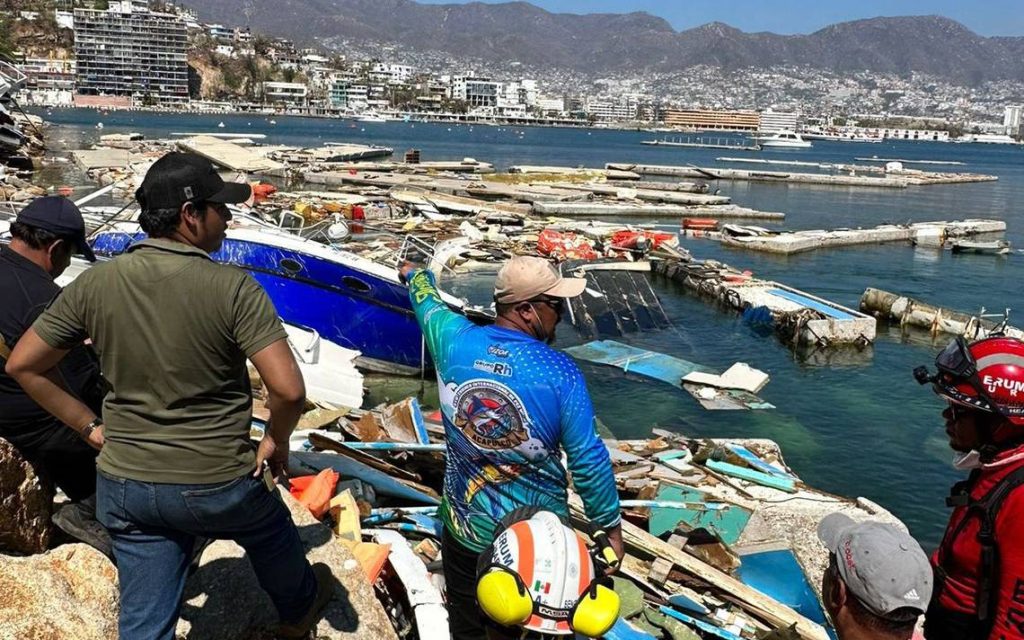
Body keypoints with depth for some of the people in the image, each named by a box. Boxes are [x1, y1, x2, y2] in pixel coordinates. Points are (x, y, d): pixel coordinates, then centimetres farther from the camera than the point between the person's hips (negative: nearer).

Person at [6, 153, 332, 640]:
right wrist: (277, 440, -4)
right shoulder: (234, 288, -20)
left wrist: (90, 426, 7)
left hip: (125, 486, 3)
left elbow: (22, 366, 0)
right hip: (217, 486, -3)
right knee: (271, 535, 30)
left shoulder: (95, 283, -7)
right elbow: (288, 390, -24)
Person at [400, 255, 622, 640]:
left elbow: (428, 302, 14)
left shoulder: (455, 340, -10)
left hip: (464, 528, 3)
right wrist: (610, 527, -3)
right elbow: (589, 460, -16)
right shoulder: (560, 372, -20)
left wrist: (414, 274, 36)